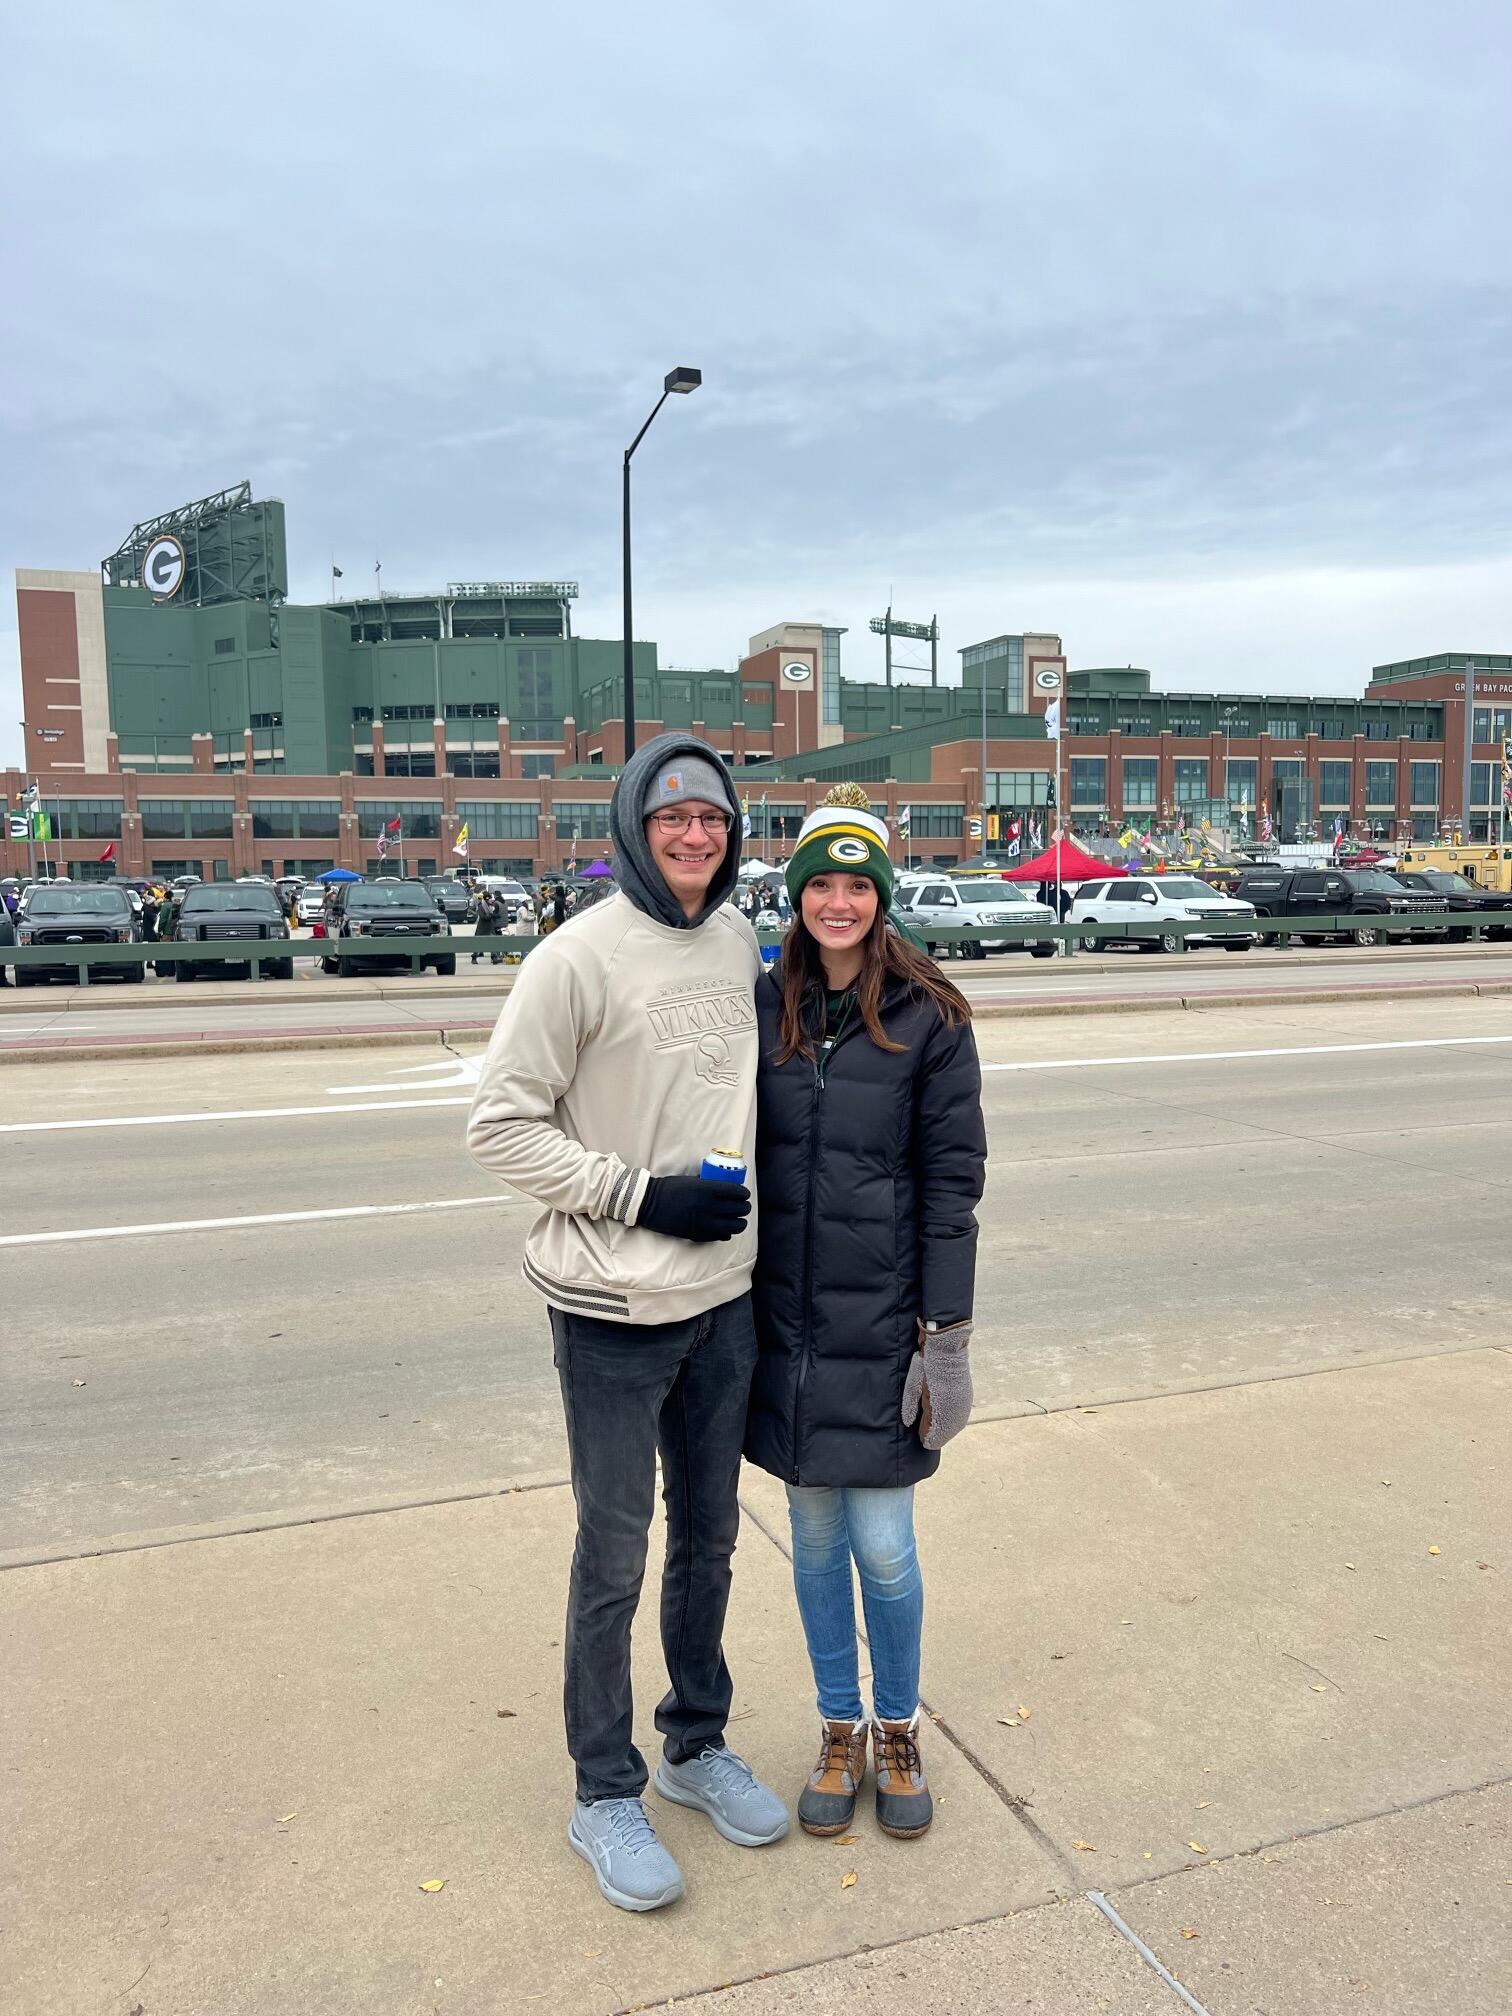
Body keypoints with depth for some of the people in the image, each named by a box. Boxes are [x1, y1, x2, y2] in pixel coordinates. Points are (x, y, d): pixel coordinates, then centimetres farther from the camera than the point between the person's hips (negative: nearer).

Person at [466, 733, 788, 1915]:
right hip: (615, 1309, -5)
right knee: (616, 1557, 8)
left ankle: (700, 1746, 39)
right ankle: (606, 1794, 29)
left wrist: (747, 1213, 10)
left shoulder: (740, 941, 4)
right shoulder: (580, 956, -14)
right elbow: (502, 1126, -13)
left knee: (709, 1538, 19)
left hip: (726, 1295, 6)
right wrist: (642, 1195, -18)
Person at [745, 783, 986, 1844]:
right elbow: (738, 1159, 8)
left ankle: (899, 1733, 31)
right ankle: (839, 1731, 35)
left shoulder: (929, 1018, -7)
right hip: (786, 1316, 3)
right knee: (814, 1536, 14)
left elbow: (952, 1180, -7)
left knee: (883, 1546, 5)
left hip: (884, 1318, -3)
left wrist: (944, 1329, -10)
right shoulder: (764, 1008, 2)